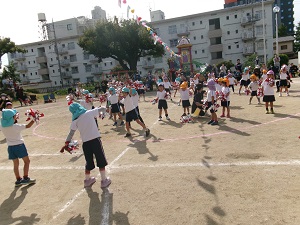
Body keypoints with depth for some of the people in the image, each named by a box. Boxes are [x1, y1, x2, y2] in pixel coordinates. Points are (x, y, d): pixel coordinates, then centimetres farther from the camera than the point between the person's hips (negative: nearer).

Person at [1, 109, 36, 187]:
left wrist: (15, 118, 19)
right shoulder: (16, 126, -21)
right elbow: (28, 126, -17)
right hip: (19, 145, -6)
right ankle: (25, 178, 7)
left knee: (16, 164, 15)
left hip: (10, 147, 6)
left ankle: (18, 180, 22)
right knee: (27, 161, 9)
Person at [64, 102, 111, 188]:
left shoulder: (75, 121, 4)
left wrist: (66, 143, 12)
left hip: (85, 142, 3)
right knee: (101, 160, 9)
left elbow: (71, 133, 4)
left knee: (89, 162, 20)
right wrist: (103, 109, 29)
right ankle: (104, 180, 16)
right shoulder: (89, 113, 0)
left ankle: (87, 180, 35)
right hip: (95, 139, -3)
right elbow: (103, 109, 8)